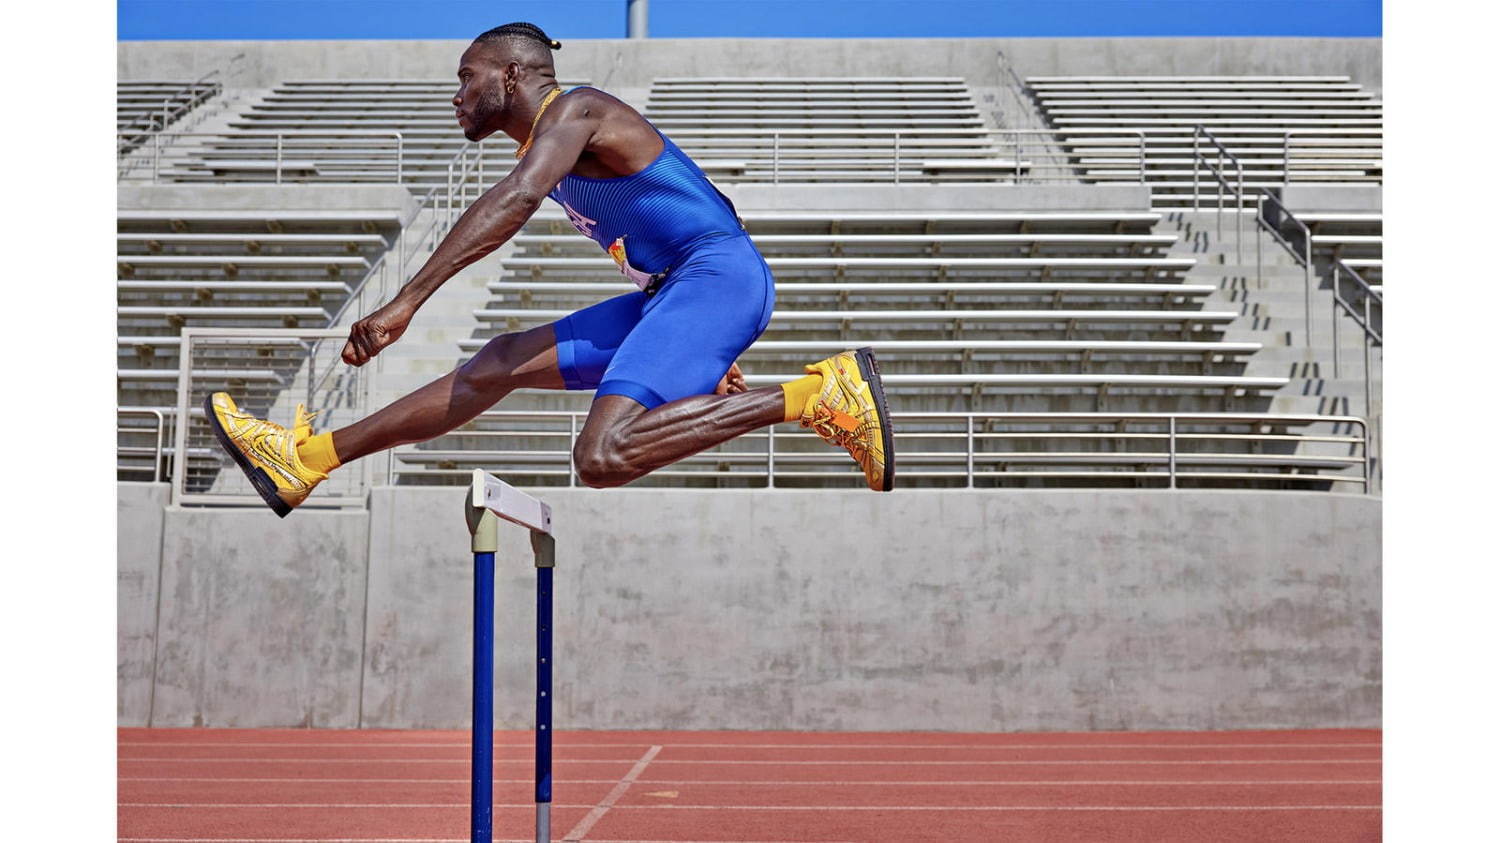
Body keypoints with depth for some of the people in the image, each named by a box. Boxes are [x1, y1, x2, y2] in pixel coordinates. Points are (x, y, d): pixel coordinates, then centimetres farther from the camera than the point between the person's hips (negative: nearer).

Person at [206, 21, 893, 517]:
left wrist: (406, 302, -32)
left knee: (603, 459, -27)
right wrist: (709, 355, 34)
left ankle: (821, 393, -22)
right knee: (501, 363, 10)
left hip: (720, 275, -10)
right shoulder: (553, 145, 24)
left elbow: (517, 199, -27)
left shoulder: (570, 108, -6)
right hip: (672, 295, 10)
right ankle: (308, 459, 17)